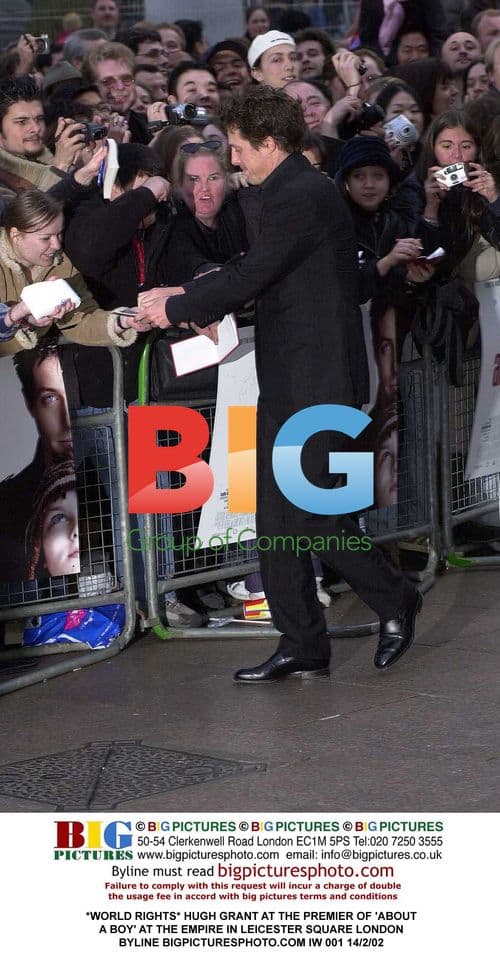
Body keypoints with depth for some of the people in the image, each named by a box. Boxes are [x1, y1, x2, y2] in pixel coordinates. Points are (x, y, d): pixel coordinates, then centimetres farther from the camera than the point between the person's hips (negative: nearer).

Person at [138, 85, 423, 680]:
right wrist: (183, 293, 14)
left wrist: (176, 310, -8)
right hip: (289, 383, 10)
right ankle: (302, 646, 13)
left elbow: (249, 279, -19)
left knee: (314, 515, -7)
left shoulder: (301, 198, -16)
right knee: (277, 521, 8)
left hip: (316, 381, -10)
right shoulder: (295, 191, 16)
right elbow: (252, 271, 22)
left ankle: (393, 602, 13)